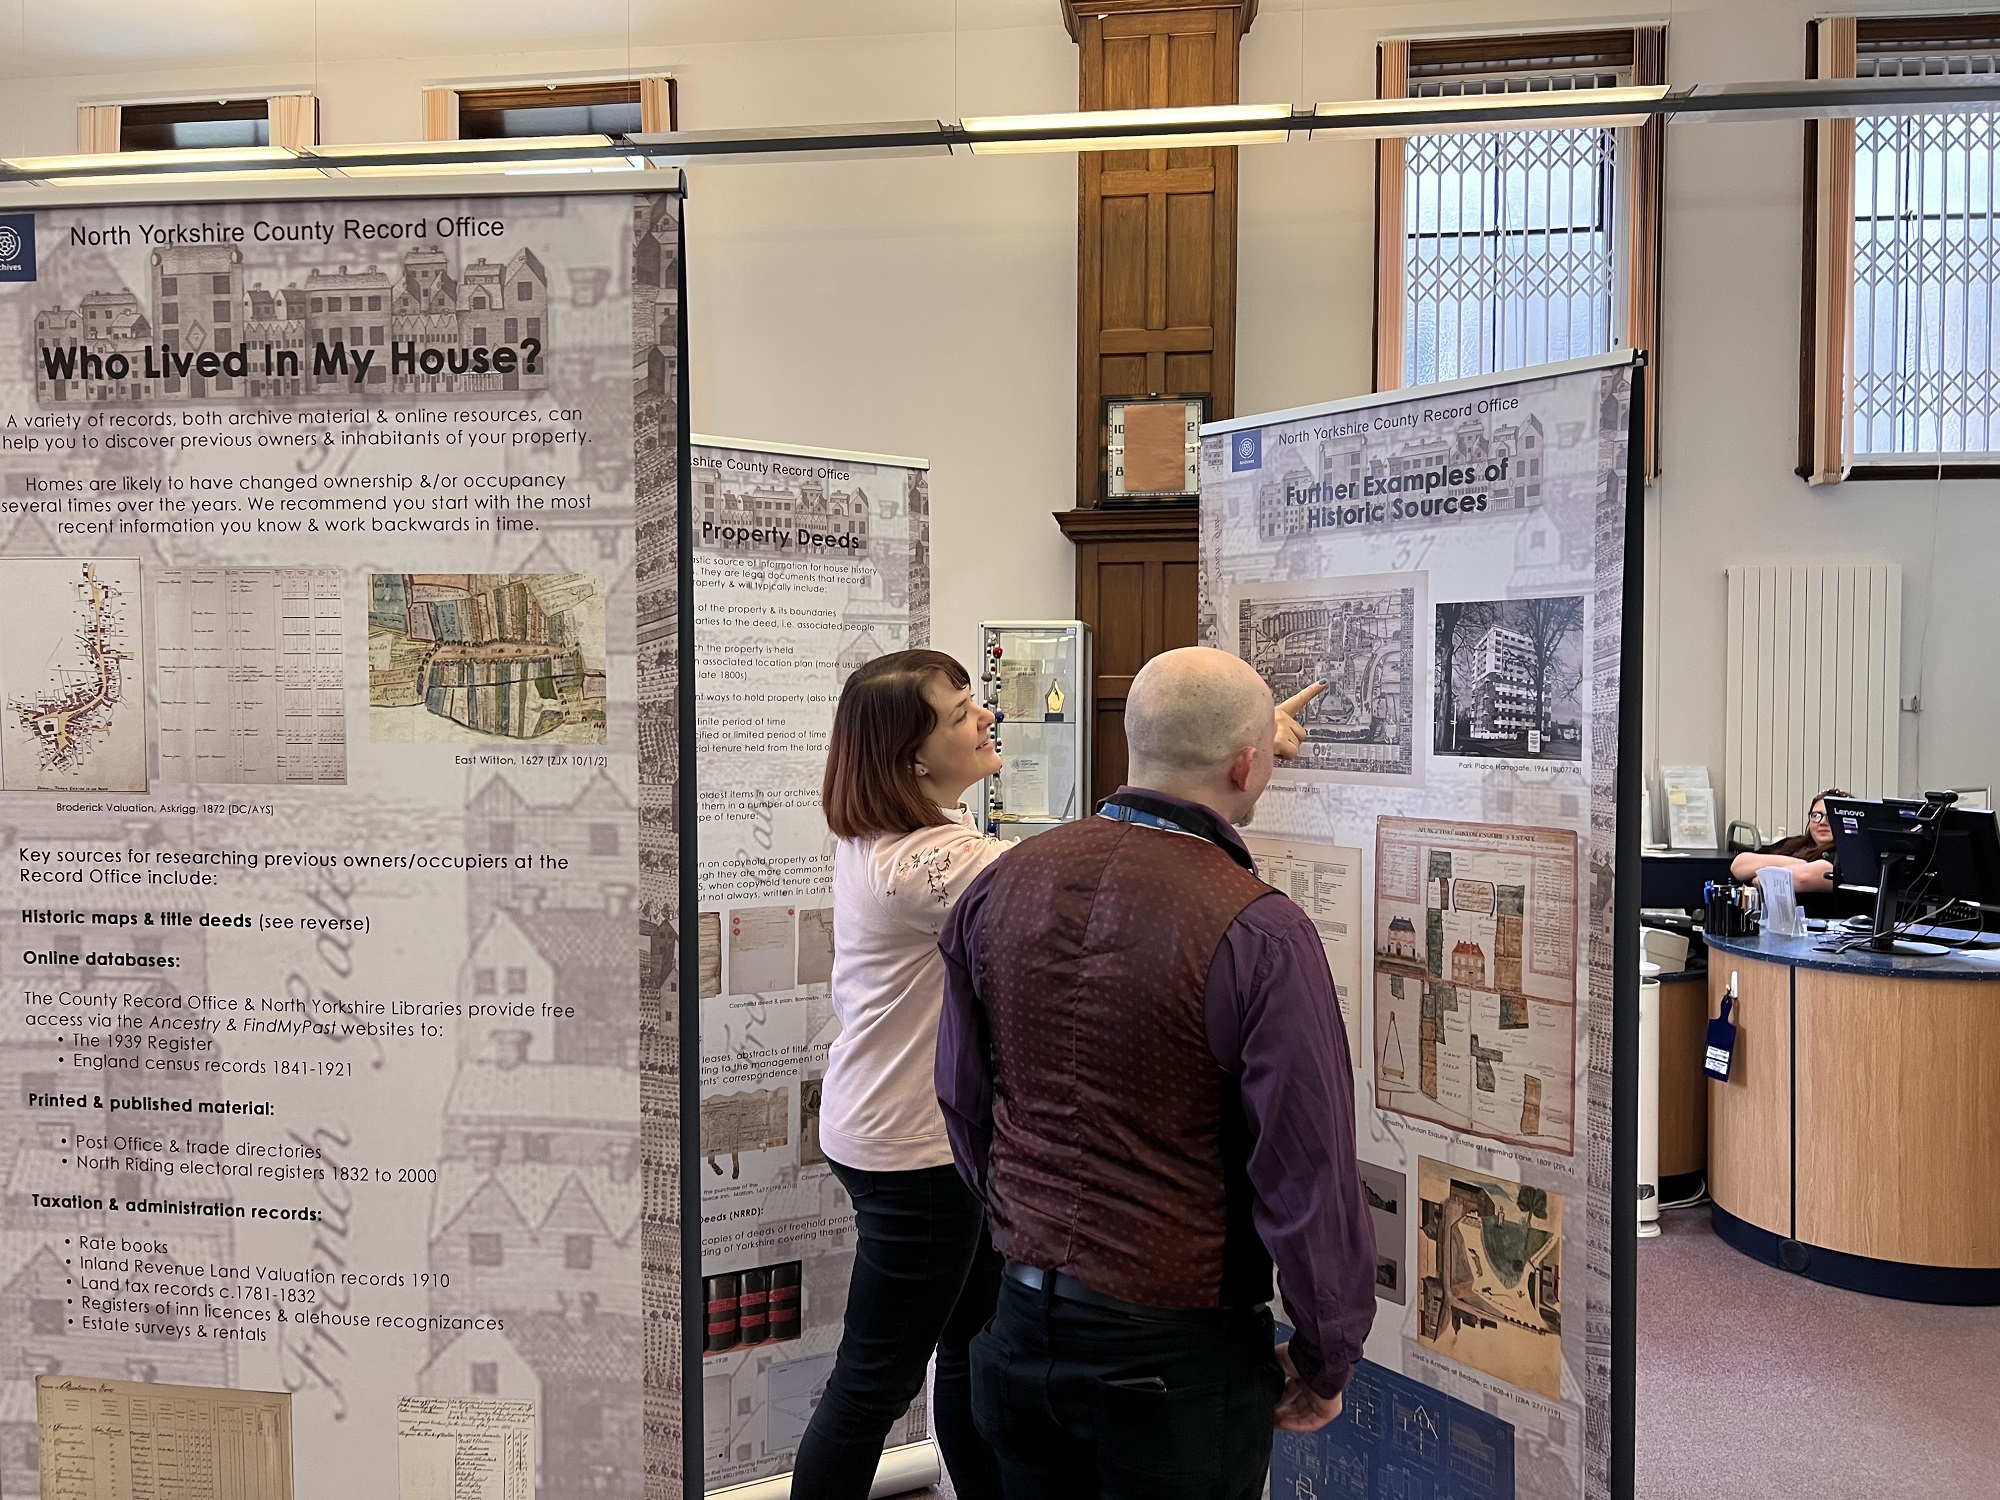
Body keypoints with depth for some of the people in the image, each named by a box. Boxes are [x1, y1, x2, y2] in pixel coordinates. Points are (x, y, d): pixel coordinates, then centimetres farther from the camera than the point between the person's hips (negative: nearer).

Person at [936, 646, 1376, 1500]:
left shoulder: (1000, 887, -4)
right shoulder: (1260, 934, -22)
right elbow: (1311, 1178, -17)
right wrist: (1325, 1364, -1)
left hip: (1021, 1321, 5)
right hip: (1176, 1346, -5)